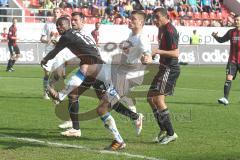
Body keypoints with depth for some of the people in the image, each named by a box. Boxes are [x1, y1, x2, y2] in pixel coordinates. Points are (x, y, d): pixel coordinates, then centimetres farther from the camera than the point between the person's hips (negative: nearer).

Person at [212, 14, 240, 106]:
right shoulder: (231, 32, 8)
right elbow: (222, 40, 16)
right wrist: (215, 36, -2)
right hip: (232, 60, 2)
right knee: (228, 78, -11)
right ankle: (225, 98, -15)